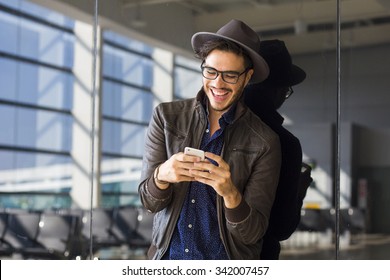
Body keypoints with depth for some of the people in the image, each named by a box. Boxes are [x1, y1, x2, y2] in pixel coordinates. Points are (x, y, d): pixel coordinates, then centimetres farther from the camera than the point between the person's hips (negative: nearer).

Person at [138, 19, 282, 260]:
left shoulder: (265, 143, -5)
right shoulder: (166, 116, 1)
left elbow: (252, 233, -6)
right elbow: (150, 202, -1)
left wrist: (230, 193, -24)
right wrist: (162, 175, -22)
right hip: (167, 256, 3)